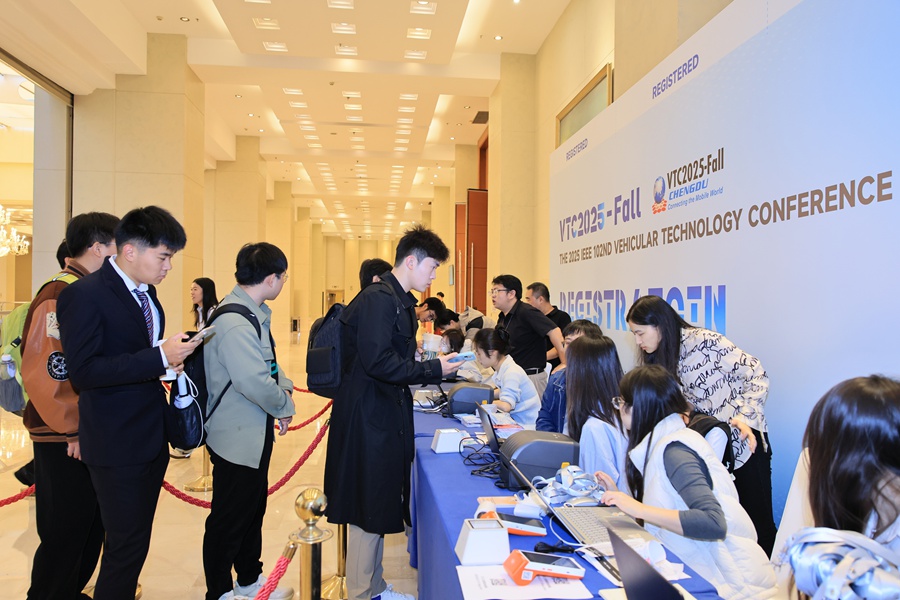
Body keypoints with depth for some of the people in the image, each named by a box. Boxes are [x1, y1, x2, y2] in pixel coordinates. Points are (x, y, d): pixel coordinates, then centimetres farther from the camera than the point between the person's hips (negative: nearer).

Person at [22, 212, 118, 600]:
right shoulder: (58, 297, -18)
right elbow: (44, 372, -24)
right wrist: (73, 429, -18)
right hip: (65, 443, -9)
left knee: (91, 528, 20)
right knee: (64, 536, 5)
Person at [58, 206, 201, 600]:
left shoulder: (146, 293, 9)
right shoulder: (84, 295, -17)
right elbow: (82, 372, -23)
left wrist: (171, 358, 0)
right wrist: (159, 357, -26)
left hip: (153, 438, 8)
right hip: (117, 445, -8)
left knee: (136, 540, 19)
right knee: (127, 546, 3)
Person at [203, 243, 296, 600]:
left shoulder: (253, 313, 8)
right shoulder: (235, 323, -26)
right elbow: (254, 382, -31)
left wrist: (283, 385, 1)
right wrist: (284, 406, -15)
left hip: (254, 435, 10)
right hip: (237, 439, -10)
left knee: (253, 509, 23)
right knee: (228, 520, 7)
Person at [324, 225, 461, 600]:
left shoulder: (400, 301, 13)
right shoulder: (378, 299, -18)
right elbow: (377, 362, -26)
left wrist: (437, 368, 9)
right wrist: (432, 370, -18)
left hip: (386, 416, 10)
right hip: (369, 418, -10)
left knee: (378, 508, 19)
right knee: (368, 509, 2)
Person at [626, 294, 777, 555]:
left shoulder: (705, 342, -16)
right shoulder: (659, 358, 6)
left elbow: (756, 374, -14)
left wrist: (745, 417, -23)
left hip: (744, 441, -6)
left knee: (756, 520, 1)